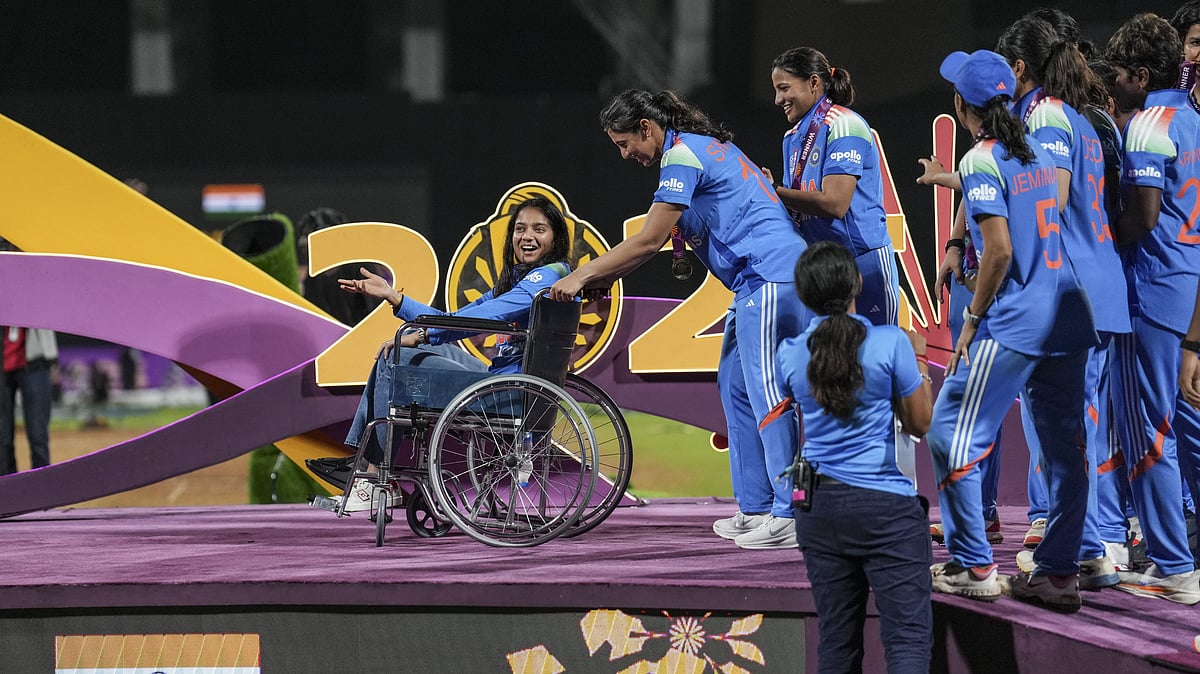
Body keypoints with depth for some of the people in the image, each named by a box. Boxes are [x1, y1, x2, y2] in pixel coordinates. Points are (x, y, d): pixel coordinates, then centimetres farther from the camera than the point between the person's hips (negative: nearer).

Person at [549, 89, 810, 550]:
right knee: (735, 387, 12)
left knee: (766, 394, -10)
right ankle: (754, 508, 12)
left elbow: (649, 241, -11)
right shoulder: (701, 147, 21)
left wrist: (583, 276, -5)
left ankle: (788, 516, -11)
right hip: (762, 281, 11)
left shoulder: (682, 155, -10)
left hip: (769, 277, -11)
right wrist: (601, 279, 18)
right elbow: (656, 240, 24)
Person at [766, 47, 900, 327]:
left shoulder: (843, 125, -12)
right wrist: (770, 188, -5)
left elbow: (834, 204, -20)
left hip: (863, 260, -8)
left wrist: (772, 192, -15)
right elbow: (798, 208, 14)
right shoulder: (793, 138, 14)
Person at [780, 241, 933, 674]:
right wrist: (919, 361, 15)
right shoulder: (891, 343, -8)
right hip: (886, 505, -5)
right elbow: (920, 424, 1)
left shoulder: (791, 355, 4)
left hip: (818, 505, 5)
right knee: (909, 637, -7)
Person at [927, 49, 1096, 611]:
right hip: (1067, 317, 8)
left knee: (950, 435, 2)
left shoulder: (981, 161, -11)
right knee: (1064, 448, 8)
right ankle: (1058, 573, 7)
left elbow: (1000, 250, -17)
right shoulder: (1036, 153, 12)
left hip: (1012, 326, -8)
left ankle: (973, 566, 0)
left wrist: (972, 318, -9)